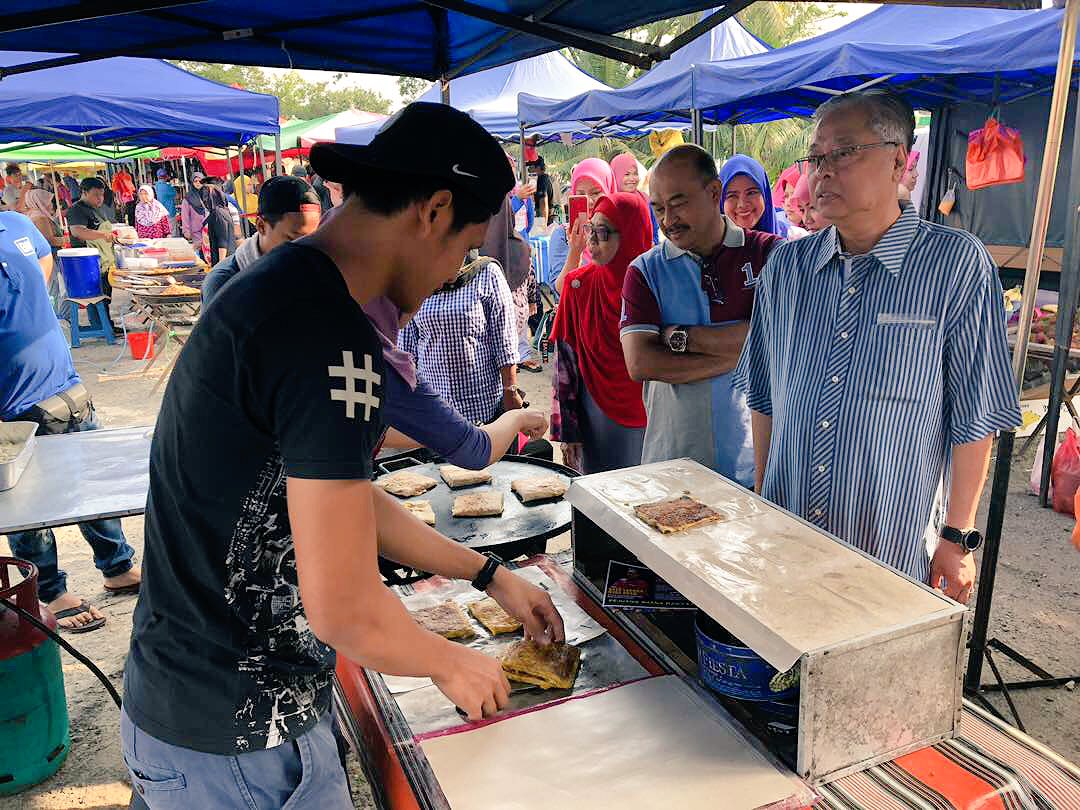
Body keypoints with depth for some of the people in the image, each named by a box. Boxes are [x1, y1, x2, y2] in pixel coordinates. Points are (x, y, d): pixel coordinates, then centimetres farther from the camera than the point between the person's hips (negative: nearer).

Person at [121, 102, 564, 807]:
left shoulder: (280, 287, 5)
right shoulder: (331, 333, -28)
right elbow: (346, 609, -26)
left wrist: (491, 575, 15)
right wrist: (450, 663, -5)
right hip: (235, 743, -9)